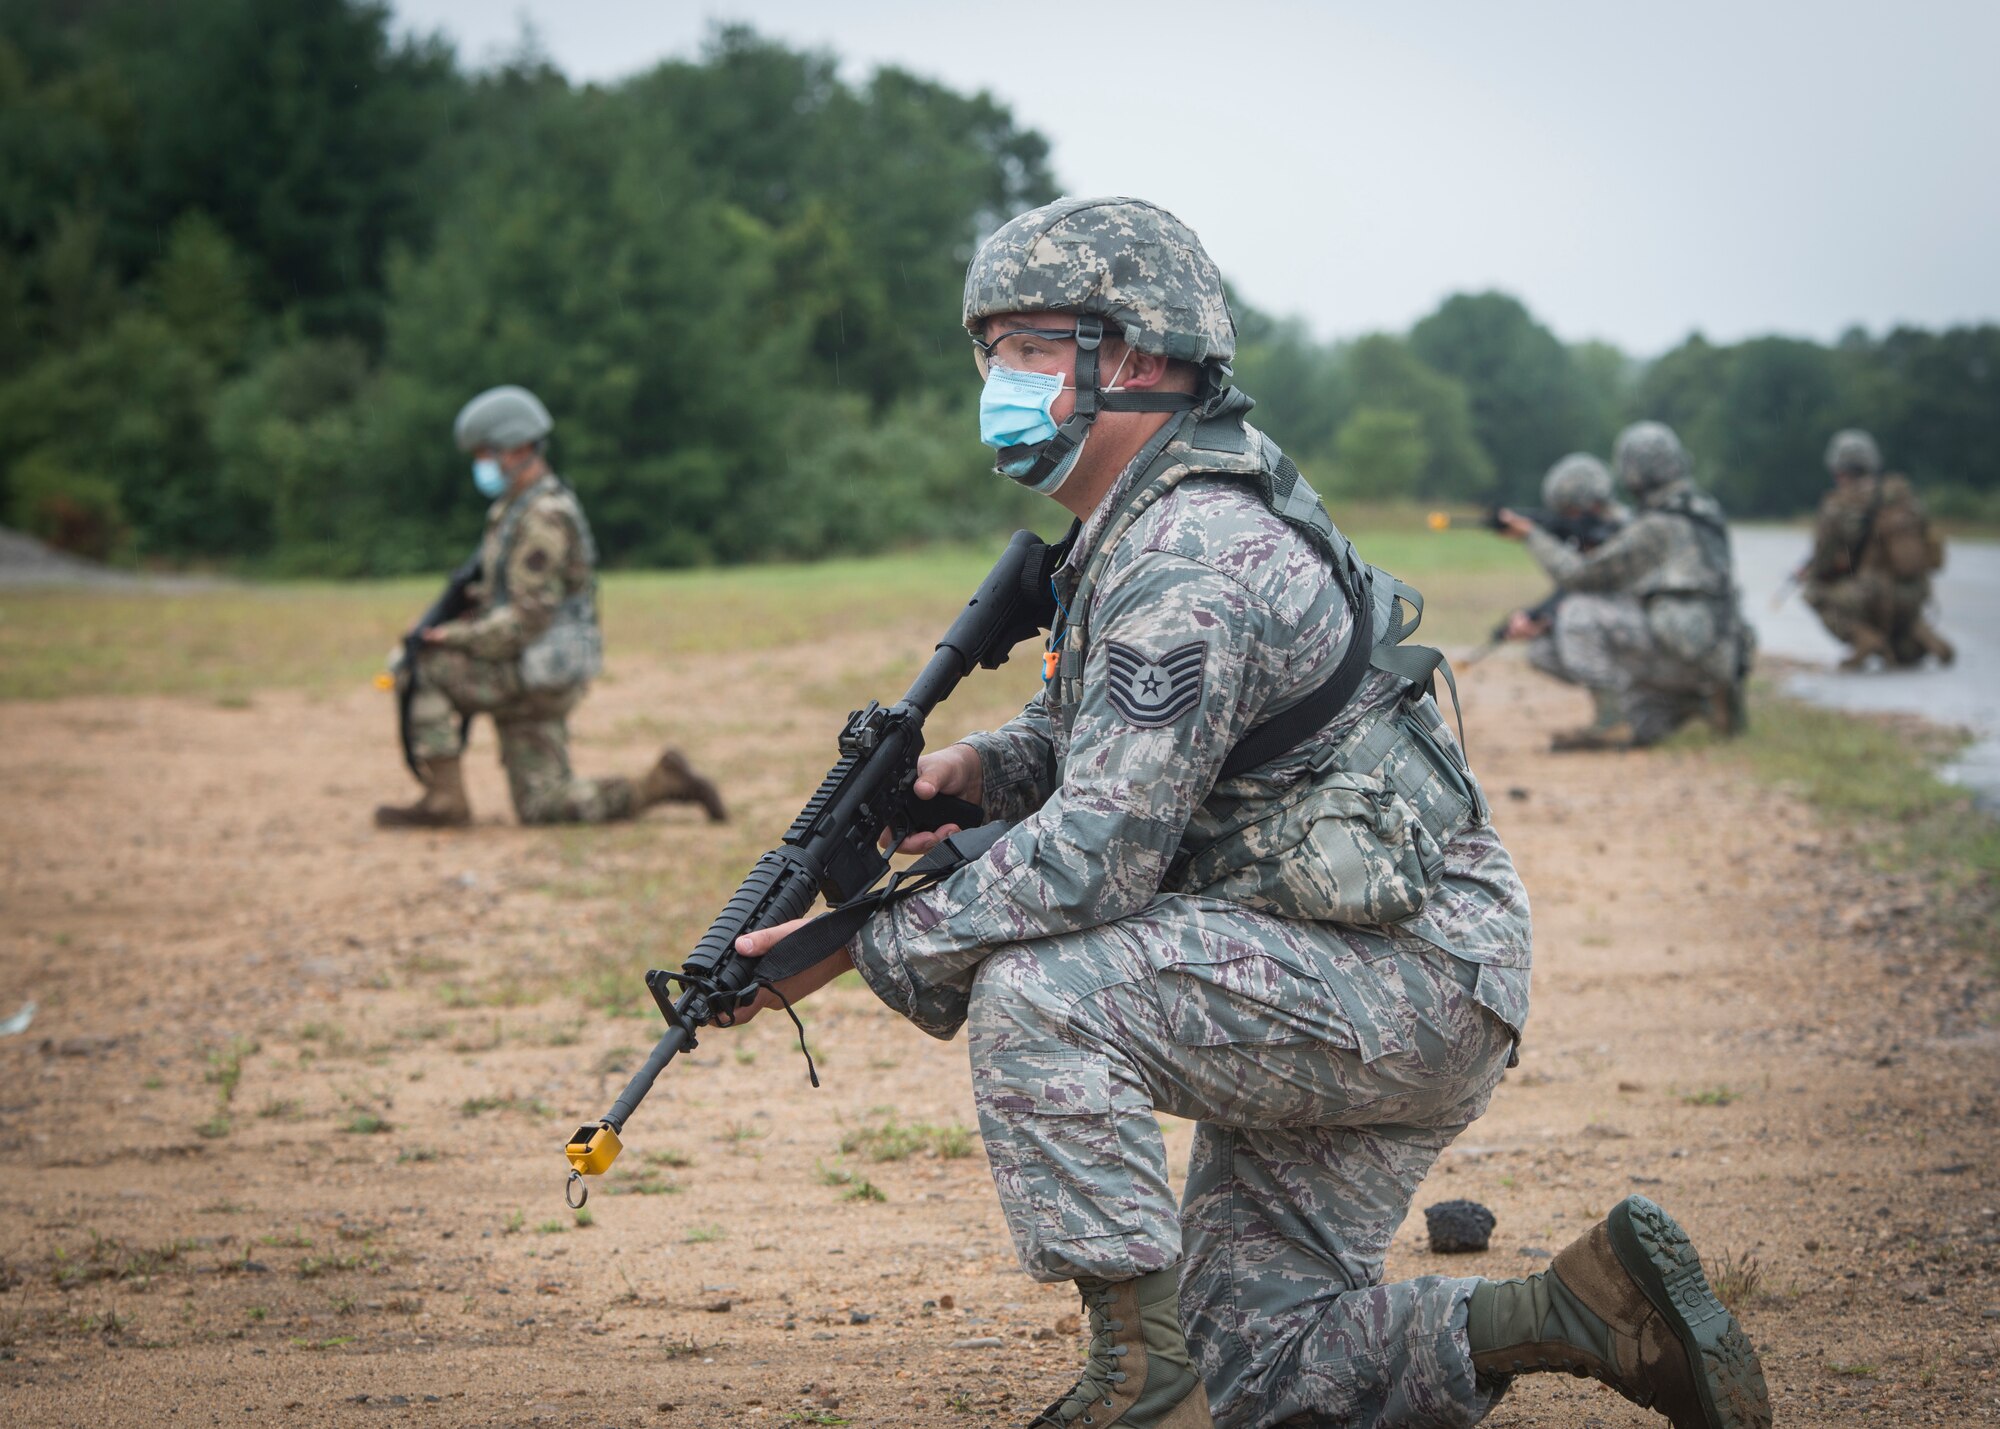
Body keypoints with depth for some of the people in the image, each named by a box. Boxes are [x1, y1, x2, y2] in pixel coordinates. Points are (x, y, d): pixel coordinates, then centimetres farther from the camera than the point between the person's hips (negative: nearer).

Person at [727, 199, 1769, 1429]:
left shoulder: (1187, 565, -21)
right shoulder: (1150, 520, 12)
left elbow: (1098, 856, -27)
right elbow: (1101, 733, 24)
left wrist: (866, 947, -18)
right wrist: (981, 767, 2)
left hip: (1410, 979, -10)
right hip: (1352, 1002, 10)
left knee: (1036, 993, -26)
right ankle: (1592, 1310, 9)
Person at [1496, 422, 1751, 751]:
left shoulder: (1654, 529, -11)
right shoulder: (1705, 514, 16)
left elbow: (1578, 575, -5)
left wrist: (1532, 536, 7)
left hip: (1678, 647, -9)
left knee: (1579, 613, -7)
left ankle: (1615, 721, -13)